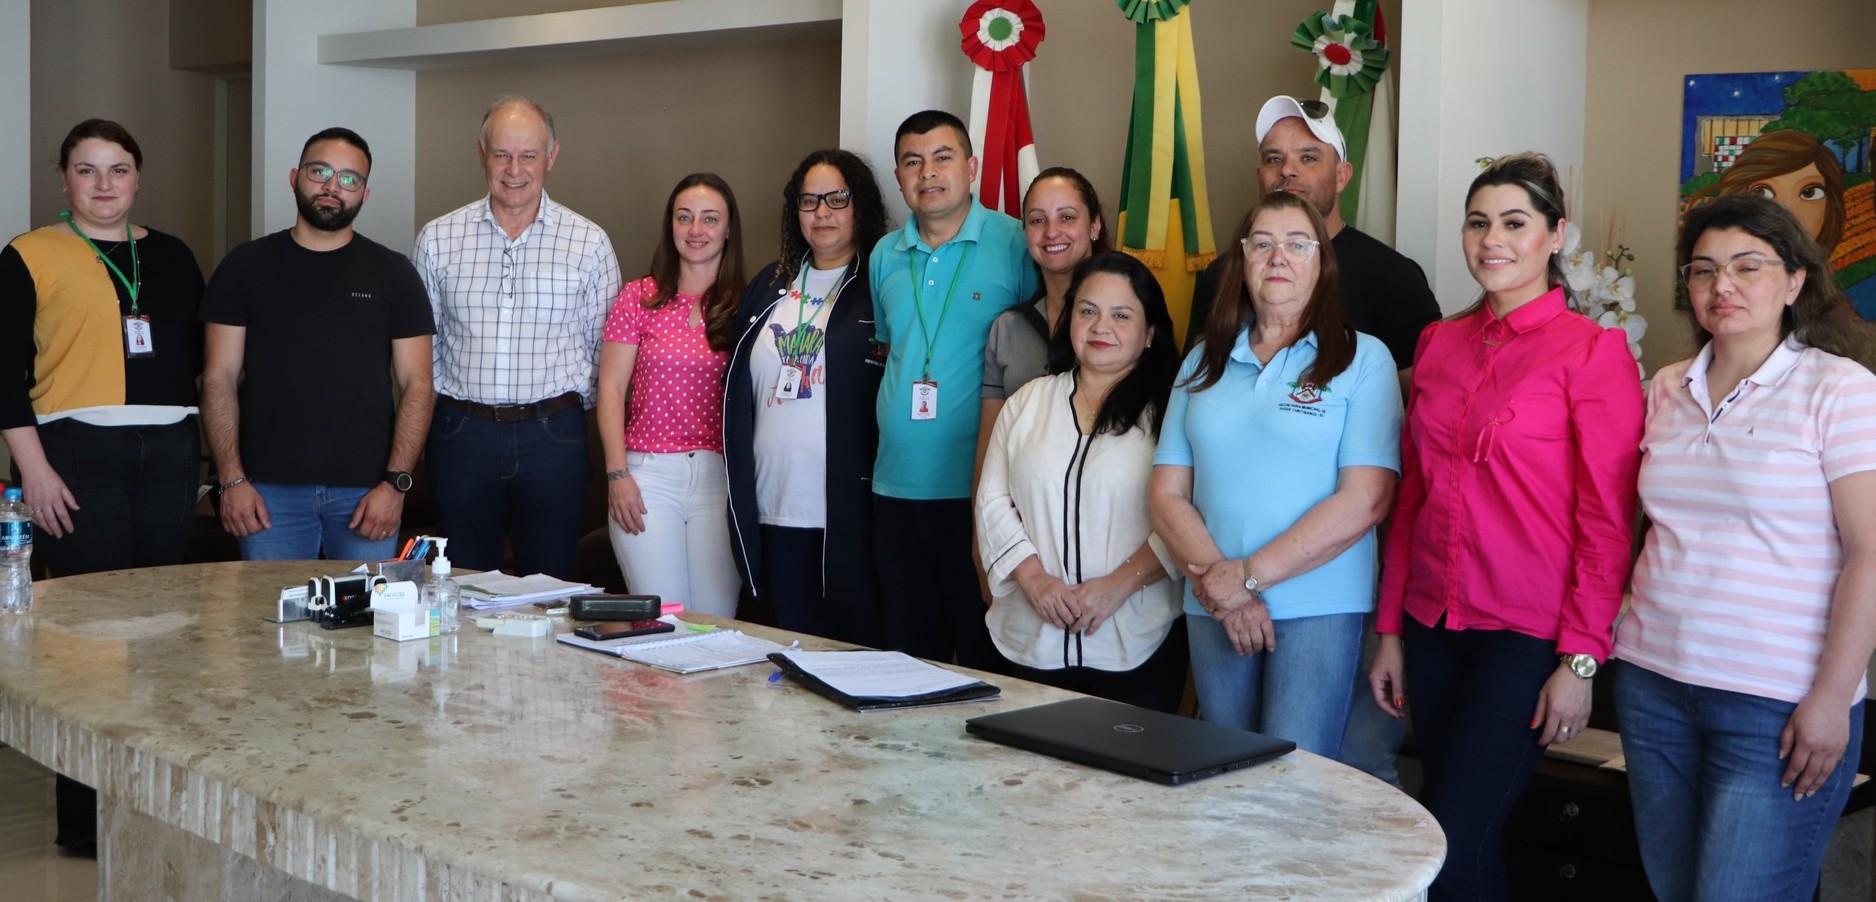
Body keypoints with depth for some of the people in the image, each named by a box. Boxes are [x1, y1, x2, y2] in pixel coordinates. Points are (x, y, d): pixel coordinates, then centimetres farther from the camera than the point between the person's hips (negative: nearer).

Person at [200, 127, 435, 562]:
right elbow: (220, 379, 4)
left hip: (366, 491, 0)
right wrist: (232, 479, -5)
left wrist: (395, 483, -9)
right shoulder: (245, 266, 7)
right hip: (270, 489, 0)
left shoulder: (393, 274, 5)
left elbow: (416, 385, 2)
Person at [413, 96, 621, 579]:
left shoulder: (589, 243, 2)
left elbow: (603, 349, 7)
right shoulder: (438, 239, 5)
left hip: (552, 435, -1)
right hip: (461, 434, 1)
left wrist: (570, 410, 2)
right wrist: (443, 402, 4)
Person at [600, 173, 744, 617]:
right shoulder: (640, 298, 4)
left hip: (720, 477, 1)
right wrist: (617, 474, -5)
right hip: (649, 475, -1)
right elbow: (611, 388, 3)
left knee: (716, 617, 2)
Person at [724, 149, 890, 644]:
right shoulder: (769, 286, 15)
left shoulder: (881, 287, -2)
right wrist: (737, 488, 14)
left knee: (860, 643, 0)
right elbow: (737, 390, 20)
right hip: (776, 507, 5)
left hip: (849, 510, -5)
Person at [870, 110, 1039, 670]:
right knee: (908, 654, 14)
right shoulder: (885, 256, 11)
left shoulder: (1014, 244, -5)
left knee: (987, 663, 3)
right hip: (896, 488, 5)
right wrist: (893, 422, 14)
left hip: (979, 491, -5)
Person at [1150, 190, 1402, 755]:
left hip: (1318, 608, -4)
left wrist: (1250, 576, -13)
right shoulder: (1204, 363, 12)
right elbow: (1167, 495, 6)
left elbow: (1365, 500, -10)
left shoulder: (1362, 359, -1)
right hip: (1212, 610, 4)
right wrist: (1222, 590, -9)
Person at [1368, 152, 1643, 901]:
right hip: (1434, 623, 6)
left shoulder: (1592, 351, -7)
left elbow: (1608, 521, -9)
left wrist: (1581, 660, -13)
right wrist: (1391, 629, 12)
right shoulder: (1440, 344, 10)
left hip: (1529, 636, -6)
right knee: (1454, 829, 11)